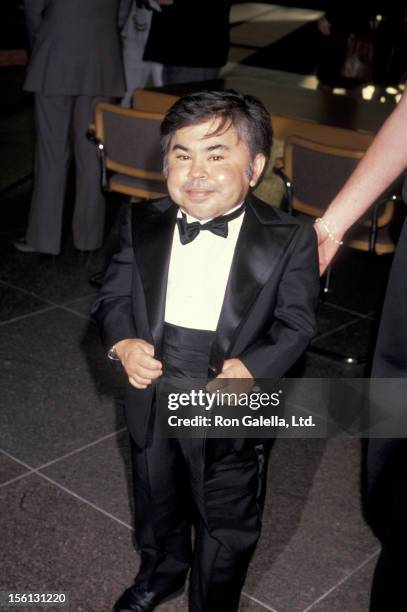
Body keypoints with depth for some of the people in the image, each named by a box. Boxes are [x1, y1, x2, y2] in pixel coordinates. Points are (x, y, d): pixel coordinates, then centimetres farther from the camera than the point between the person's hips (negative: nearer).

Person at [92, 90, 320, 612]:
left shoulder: (288, 240, -14)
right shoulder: (142, 225, -6)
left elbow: (296, 323, -10)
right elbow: (112, 298, 1)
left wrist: (250, 366, -28)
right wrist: (124, 342, -21)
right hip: (152, 396, 4)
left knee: (228, 521, 17)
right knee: (156, 501, 28)